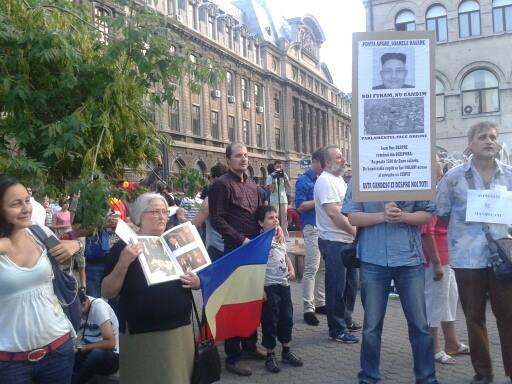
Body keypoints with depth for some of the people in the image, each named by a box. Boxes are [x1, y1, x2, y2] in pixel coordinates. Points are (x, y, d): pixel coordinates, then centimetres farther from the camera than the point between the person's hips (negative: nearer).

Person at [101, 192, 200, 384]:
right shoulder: (124, 247, -4)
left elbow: (194, 279, 20)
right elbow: (106, 293, -9)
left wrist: (196, 282, -3)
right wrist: (123, 263, -23)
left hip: (181, 330, 4)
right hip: (141, 335, -4)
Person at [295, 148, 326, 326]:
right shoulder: (303, 180, -4)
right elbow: (300, 206, -11)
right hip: (313, 228, -7)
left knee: (324, 268, 11)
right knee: (311, 269, -6)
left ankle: (320, 303, 22)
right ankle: (308, 309, -2)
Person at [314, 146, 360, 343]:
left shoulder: (338, 179, 15)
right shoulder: (325, 180, -15)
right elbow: (333, 213, -23)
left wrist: (355, 234, 10)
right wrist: (355, 232, -16)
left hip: (348, 240, 10)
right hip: (334, 242, -10)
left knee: (351, 283, 18)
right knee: (336, 287, -1)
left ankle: (346, 319, 33)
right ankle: (337, 329, 9)